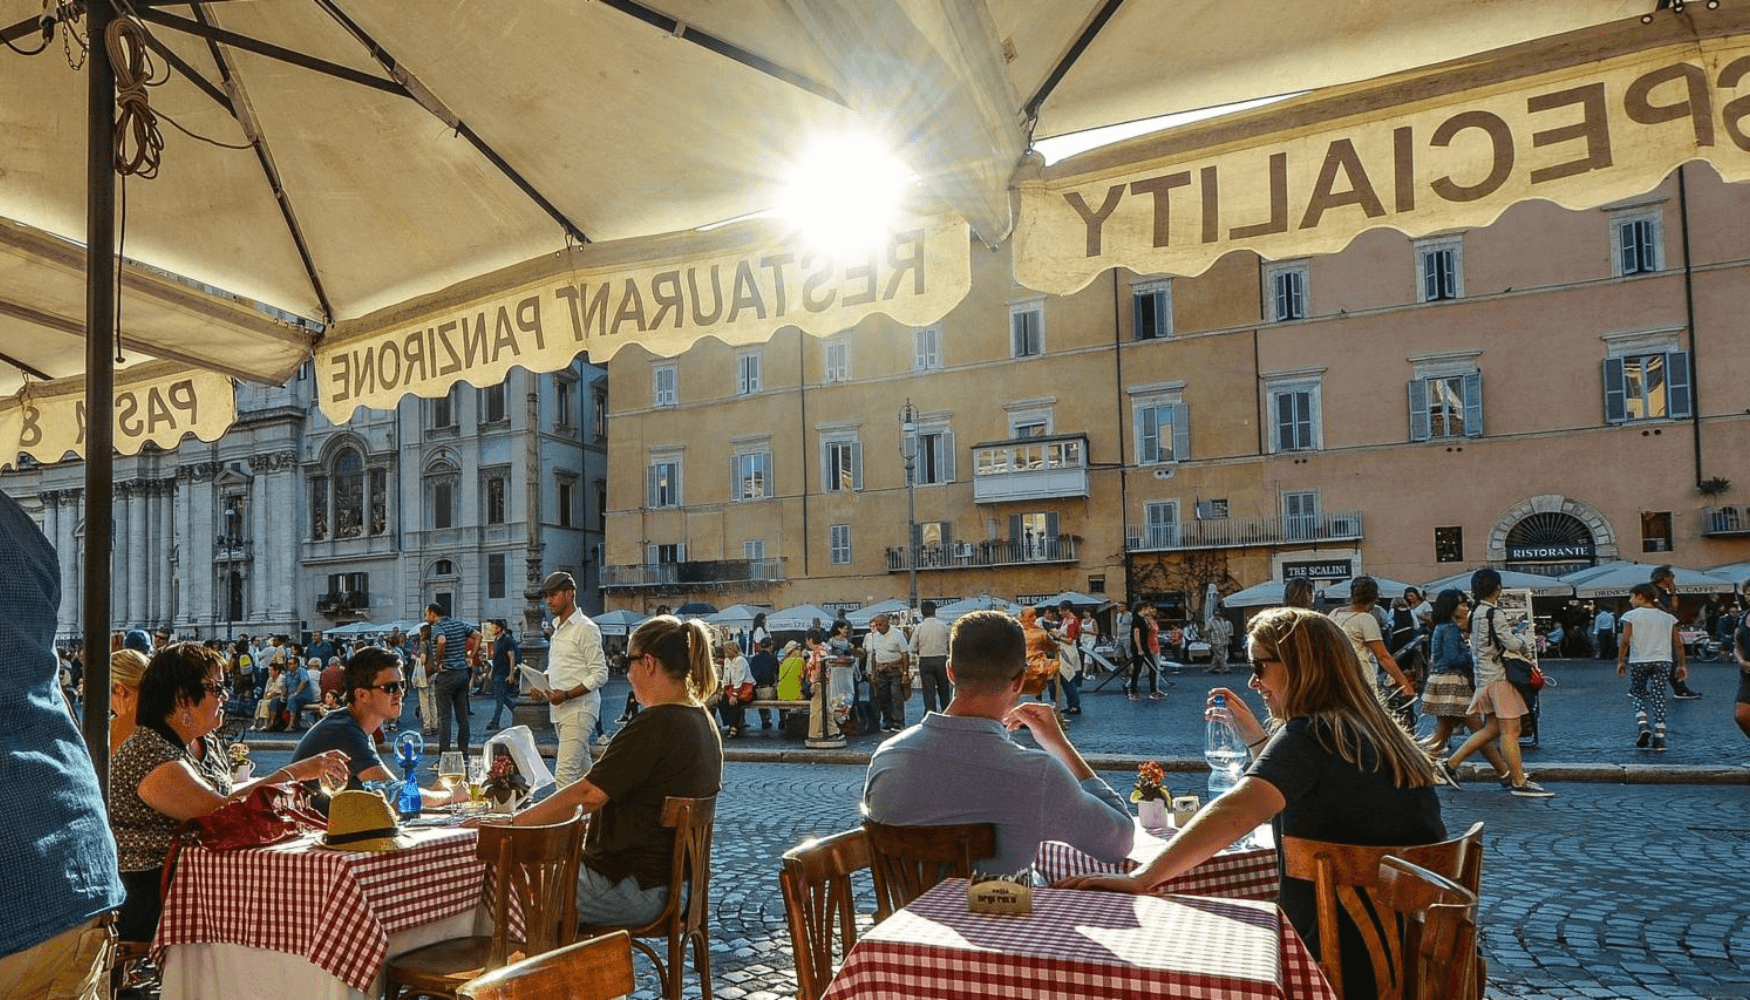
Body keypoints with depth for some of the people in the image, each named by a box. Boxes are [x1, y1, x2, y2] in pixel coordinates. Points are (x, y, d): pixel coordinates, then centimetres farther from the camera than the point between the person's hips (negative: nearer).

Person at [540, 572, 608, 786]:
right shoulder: (557, 628, 16)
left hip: (579, 709, -9)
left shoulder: (585, 628, -11)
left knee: (565, 772, -15)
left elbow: (600, 675, -15)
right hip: (560, 710, 9)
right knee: (583, 768, 15)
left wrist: (567, 695, -22)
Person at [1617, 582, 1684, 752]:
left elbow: (1625, 641, -8)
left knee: (1636, 694, 13)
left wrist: (1620, 661, 0)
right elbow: (1678, 643, 9)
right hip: (1663, 661, 3)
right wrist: (1681, 665, 15)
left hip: (1639, 661, -3)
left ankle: (1643, 727, -9)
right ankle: (1659, 739, -1)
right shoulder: (1668, 617, 11)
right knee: (1659, 697, 4)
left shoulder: (1631, 615, -2)